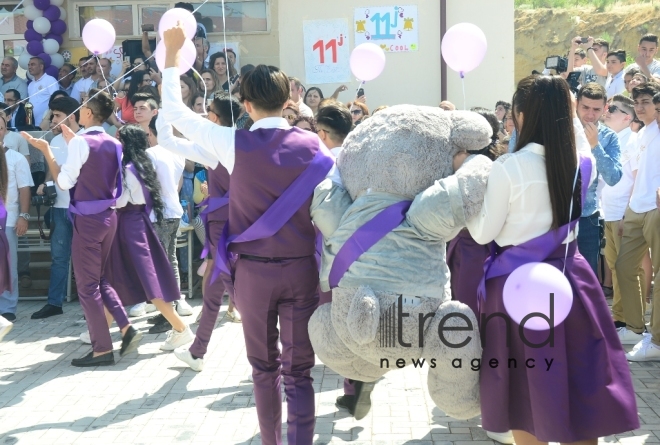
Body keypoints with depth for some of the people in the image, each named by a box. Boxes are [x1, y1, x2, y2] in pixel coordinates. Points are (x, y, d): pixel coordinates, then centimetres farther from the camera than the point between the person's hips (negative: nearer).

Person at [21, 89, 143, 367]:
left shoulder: (80, 142, -14)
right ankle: (127, 329, 10)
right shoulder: (114, 144, 7)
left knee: (87, 285, 2)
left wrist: (46, 150, -2)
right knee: (99, 279, 20)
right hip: (108, 216, 7)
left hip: (87, 219, -7)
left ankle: (102, 349, 6)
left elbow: (65, 182, -10)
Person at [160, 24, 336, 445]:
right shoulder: (312, 145, -4)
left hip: (252, 269, 0)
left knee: (263, 366, 18)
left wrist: (173, 51, 13)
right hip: (301, 268, 0)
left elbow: (174, 111, 3)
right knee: (298, 372, 6)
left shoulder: (233, 142, -8)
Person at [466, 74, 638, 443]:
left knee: (527, 391, 11)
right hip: (570, 278, 4)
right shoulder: (584, 163, -2)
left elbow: (483, 234, -8)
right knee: (580, 386, 13)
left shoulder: (508, 168, -15)